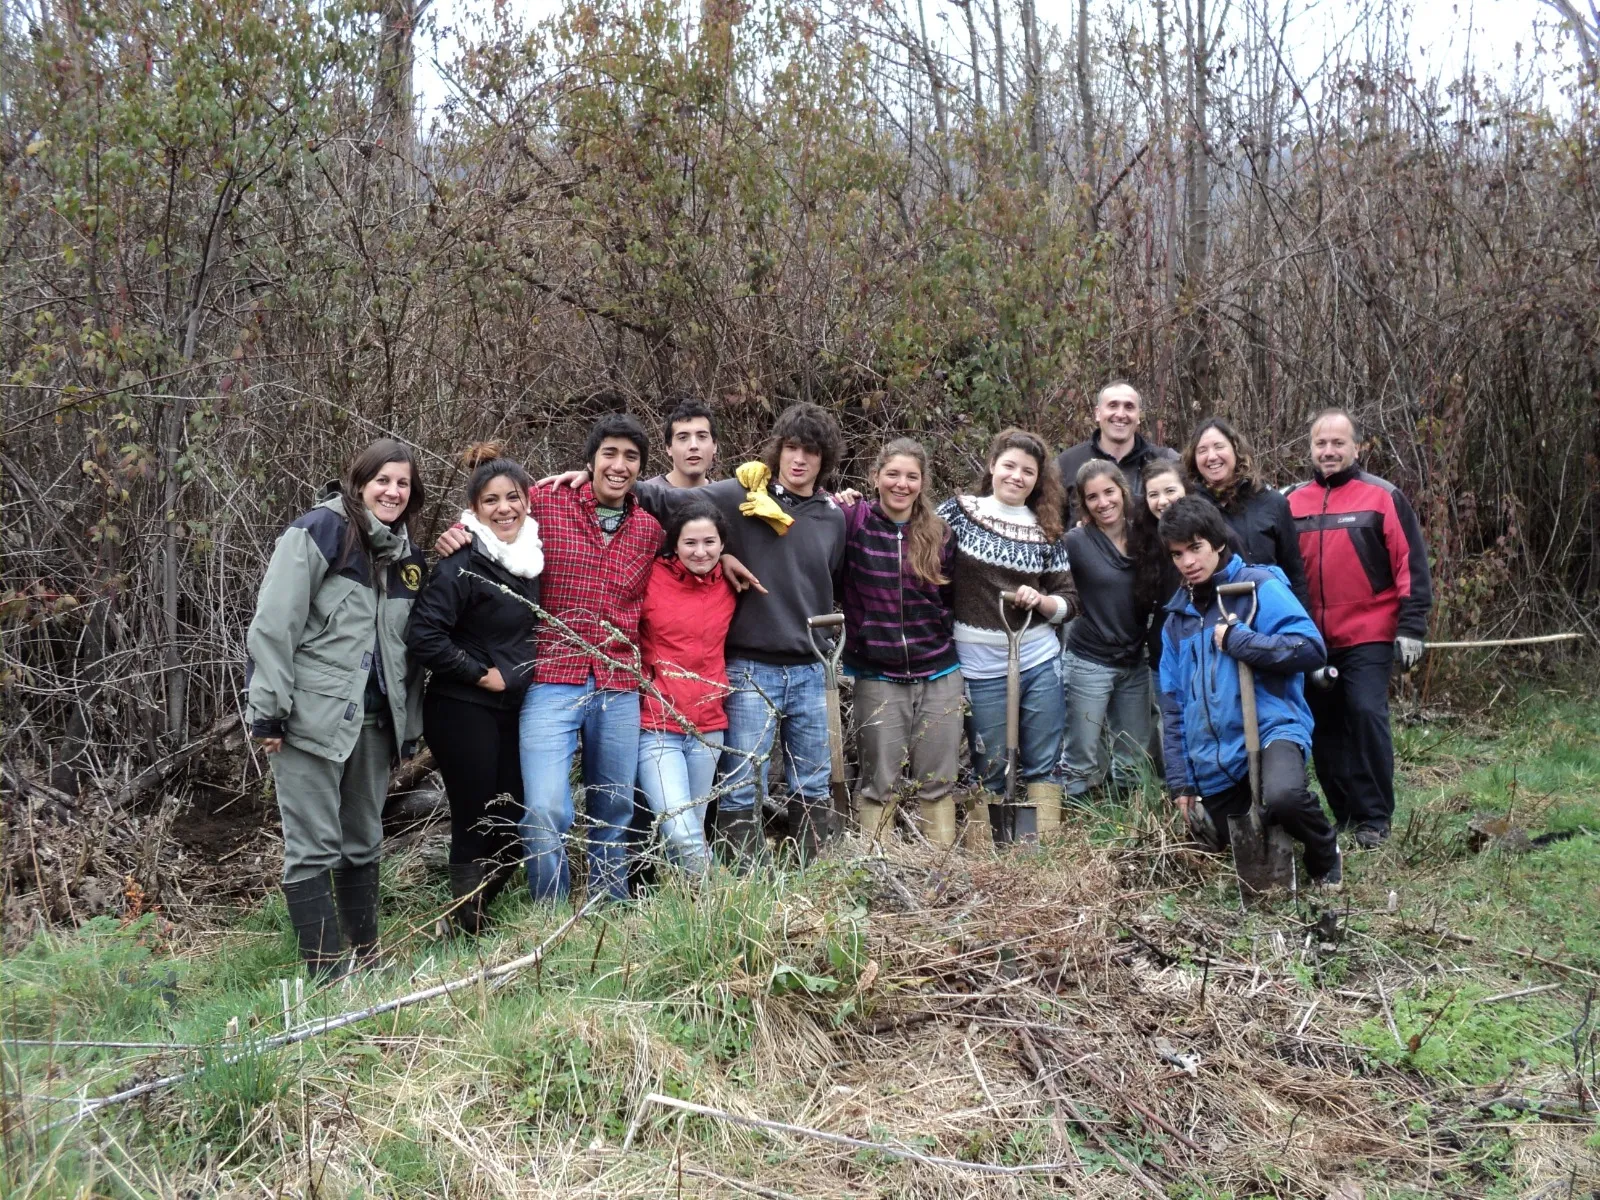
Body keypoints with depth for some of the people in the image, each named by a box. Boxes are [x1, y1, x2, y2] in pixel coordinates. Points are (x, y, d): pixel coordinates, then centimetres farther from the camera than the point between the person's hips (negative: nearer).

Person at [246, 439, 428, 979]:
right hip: (312, 717, -7)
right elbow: (272, 624, -12)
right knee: (314, 848, -5)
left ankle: (367, 959, 26)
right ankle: (327, 975, -1)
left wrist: (409, 725, 15)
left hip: (372, 721, 7)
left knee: (363, 844, 15)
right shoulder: (319, 532, -7)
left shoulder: (407, 556, 14)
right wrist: (269, 710, -16)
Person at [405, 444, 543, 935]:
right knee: (476, 826, -1)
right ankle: (466, 931, 12)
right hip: (463, 713, -7)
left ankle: (474, 916, 27)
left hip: (513, 710, 7)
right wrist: (482, 674, -16)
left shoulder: (533, 555, 6)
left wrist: (520, 675, 8)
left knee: (514, 827, 9)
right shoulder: (462, 564, -15)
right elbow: (423, 635, -22)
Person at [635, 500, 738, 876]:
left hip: (708, 727, 4)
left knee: (693, 830, 13)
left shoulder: (730, 585, 5)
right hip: (657, 727, -4)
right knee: (684, 838, -16)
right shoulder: (653, 576, -7)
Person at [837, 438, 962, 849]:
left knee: (938, 780, 10)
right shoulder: (852, 521, -5)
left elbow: (954, 597, 12)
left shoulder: (940, 532, 4)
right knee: (879, 783, 4)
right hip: (877, 676, -3)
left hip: (939, 674, 3)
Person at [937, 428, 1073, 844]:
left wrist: (1041, 601, -12)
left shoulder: (1046, 532, 7)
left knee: (1042, 764, 6)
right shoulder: (958, 511, 0)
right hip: (982, 667, -2)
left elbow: (1067, 601, 9)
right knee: (991, 769, 5)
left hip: (1040, 661, 2)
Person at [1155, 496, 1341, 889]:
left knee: (1283, 797, -36)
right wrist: (1181, 780, 12)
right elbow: (1173, 705, 17)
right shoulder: (1178, 616, 15)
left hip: (1271, 728, -6)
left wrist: (1236, 640, -15)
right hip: (1213, 760, 7)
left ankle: (1325, 857, -5)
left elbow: (1312, 648, -15)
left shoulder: (1260, 587, -3)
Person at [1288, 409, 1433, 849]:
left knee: (1366, 714, -12)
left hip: (1368, 637, -4)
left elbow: (1411, 566, -4)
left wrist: (1411, 627, -8)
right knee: (1324, 727, 8)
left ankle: (1375, 817, -2)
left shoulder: (1382, 497, -2)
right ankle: (1343, 812, 20)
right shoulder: (1293, 502, 7)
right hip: (1311, 641, 4)